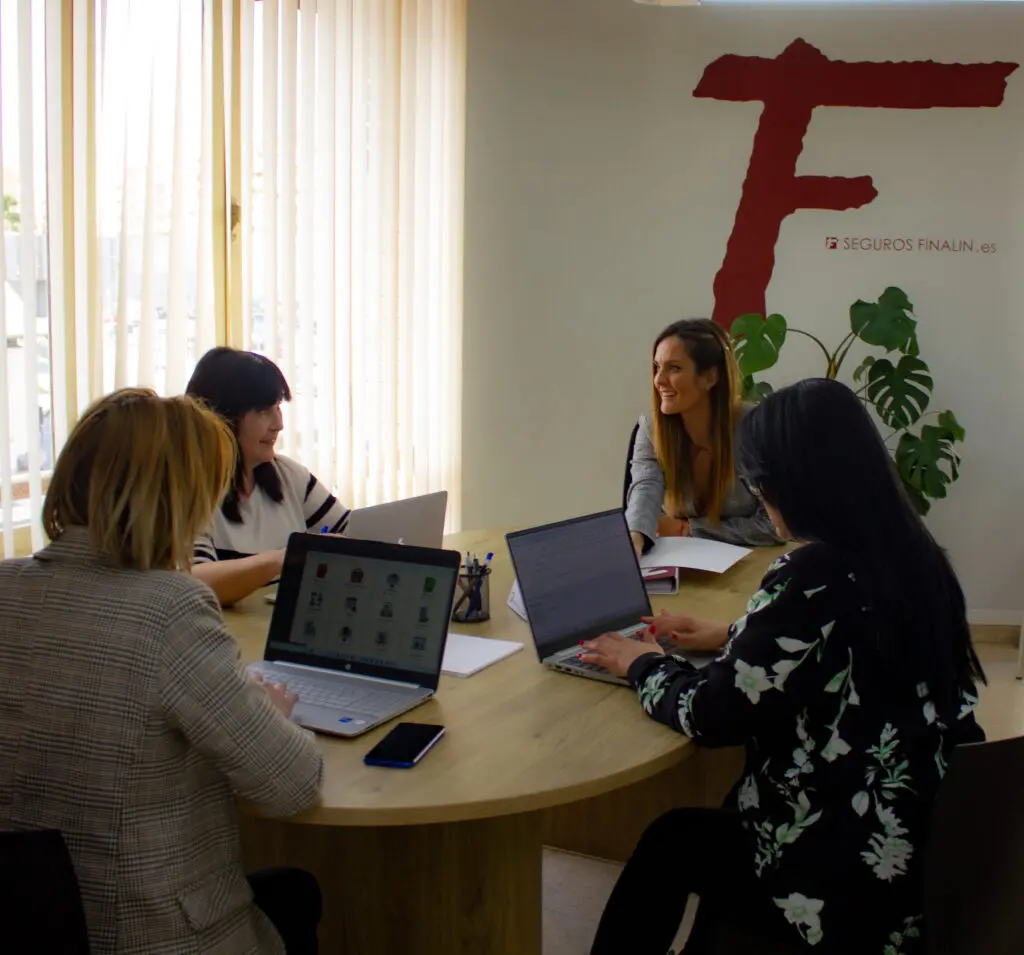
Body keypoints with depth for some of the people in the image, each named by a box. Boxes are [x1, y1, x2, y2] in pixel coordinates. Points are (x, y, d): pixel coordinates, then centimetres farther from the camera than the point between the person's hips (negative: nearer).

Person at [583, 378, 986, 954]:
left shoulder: (813, 577, -24)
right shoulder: (913, 557, 1)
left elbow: (711, 716, -18)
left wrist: (642, 663, 0)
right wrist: (729, 637, 21)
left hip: (852, 890, -7)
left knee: (673, 839, 18)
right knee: (714, 828, 28)